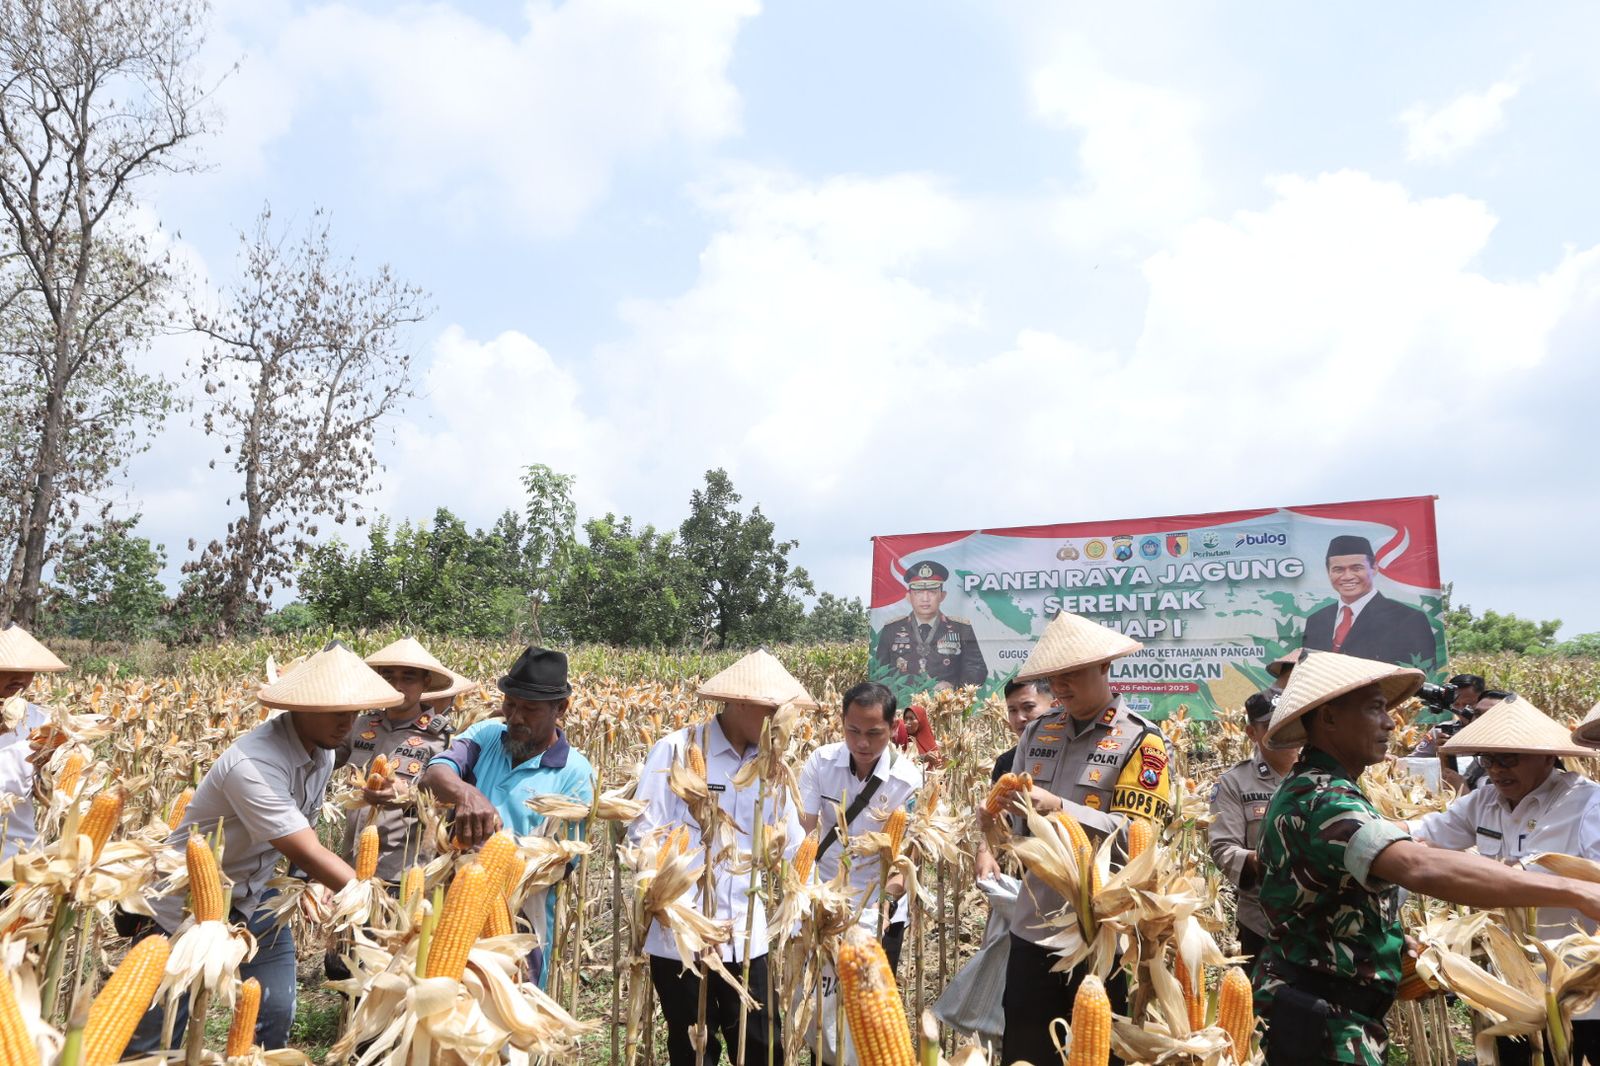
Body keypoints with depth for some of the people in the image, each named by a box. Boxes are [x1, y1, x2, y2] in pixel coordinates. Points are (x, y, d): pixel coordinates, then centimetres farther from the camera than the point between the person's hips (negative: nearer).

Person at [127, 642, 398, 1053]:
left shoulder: (324, 749, -7)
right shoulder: (253, 766, -35)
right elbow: (308, 855, -36)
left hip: (254, 898, 7)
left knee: (275, 1017, 6)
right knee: (154, 1037, 8)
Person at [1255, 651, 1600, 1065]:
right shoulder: (1322, 799, -25)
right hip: (1324, 1021, -10)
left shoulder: (1305, 791, 10)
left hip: (1322, 1011, 10)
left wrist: (1398, 944, 11)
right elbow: (1422, 868, -41)